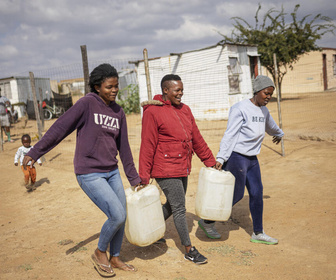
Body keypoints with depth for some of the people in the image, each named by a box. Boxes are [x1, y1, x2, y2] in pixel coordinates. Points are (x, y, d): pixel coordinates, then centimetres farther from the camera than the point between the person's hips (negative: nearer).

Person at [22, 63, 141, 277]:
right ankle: (100, 253, 18)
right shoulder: (87, 103, -11)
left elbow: (123, 147, 12)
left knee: (122, 216, 10)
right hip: (89, 174, -6)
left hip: (112, 172, 6)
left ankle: (115, 258, 34)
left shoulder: (119, 112, 6)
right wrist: (35, 153, -18)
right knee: (117, 216, -10)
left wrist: (134, 178, 15)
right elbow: (60, 128, -13)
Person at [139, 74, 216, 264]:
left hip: (182, 169, 8)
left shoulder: (184, 109, 10)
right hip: (166, 170, -8)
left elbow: (197, 139, 15)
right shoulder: (153, 112, -12)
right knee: (179, 209, 0)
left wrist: (211, 161, 15)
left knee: (173, 205, 19)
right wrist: (144, 176, -13)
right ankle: (189, 250, 14)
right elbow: (147, 146, -13)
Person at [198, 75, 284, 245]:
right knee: (236, 195, -2)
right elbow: (229, 135, -19)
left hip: (252, 158, 8)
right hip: (236, 157, -8)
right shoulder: (240, 108, -14)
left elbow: (271, 126, 33)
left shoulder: (263, 111, 10)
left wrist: (279, 135, 52)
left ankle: (258, 233, 22)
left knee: (257, 194, 7)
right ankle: (207, 222, 17)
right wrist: (220, 158, -25)